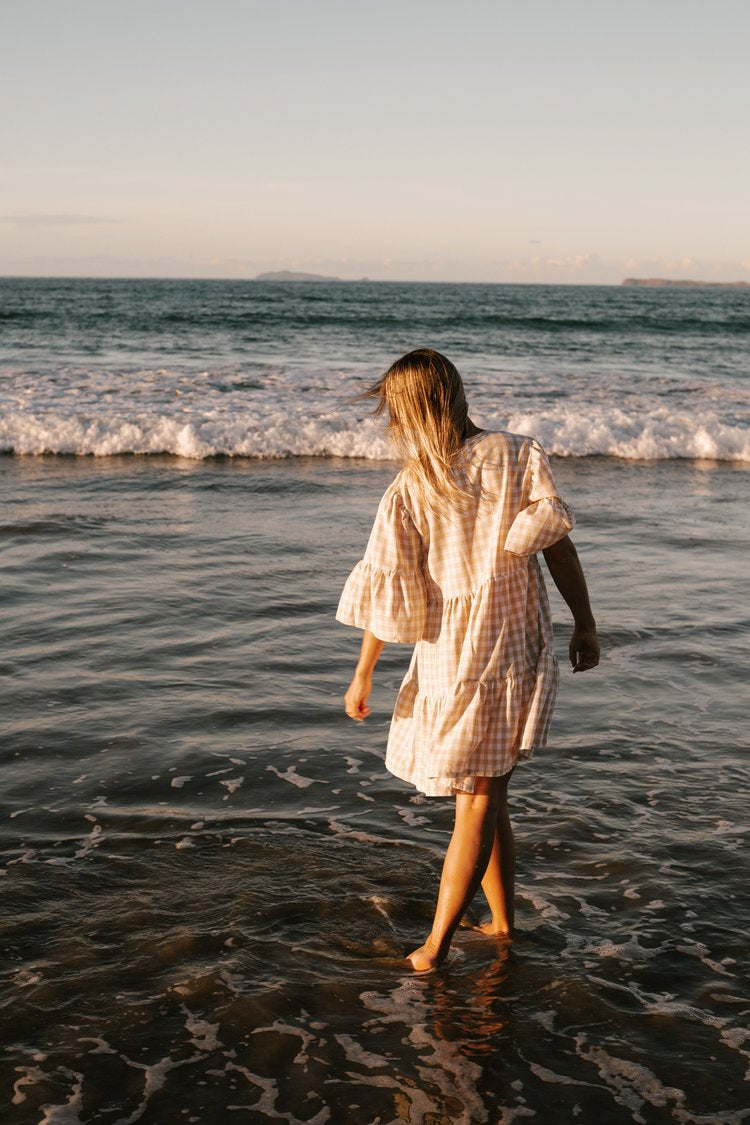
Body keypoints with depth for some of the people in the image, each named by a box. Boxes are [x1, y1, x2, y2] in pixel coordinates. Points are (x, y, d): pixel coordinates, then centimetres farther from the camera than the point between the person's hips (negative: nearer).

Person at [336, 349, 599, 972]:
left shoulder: (408, 492, -8)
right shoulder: (517, 454, -2)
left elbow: (388, 591, -5)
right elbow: (558, 544, -5)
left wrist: (362, 676, 4)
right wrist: (585, 623, 4)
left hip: (454, 661, -2)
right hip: (521, 652, 2)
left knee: (479, 805, 10)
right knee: (486, 801, 14)